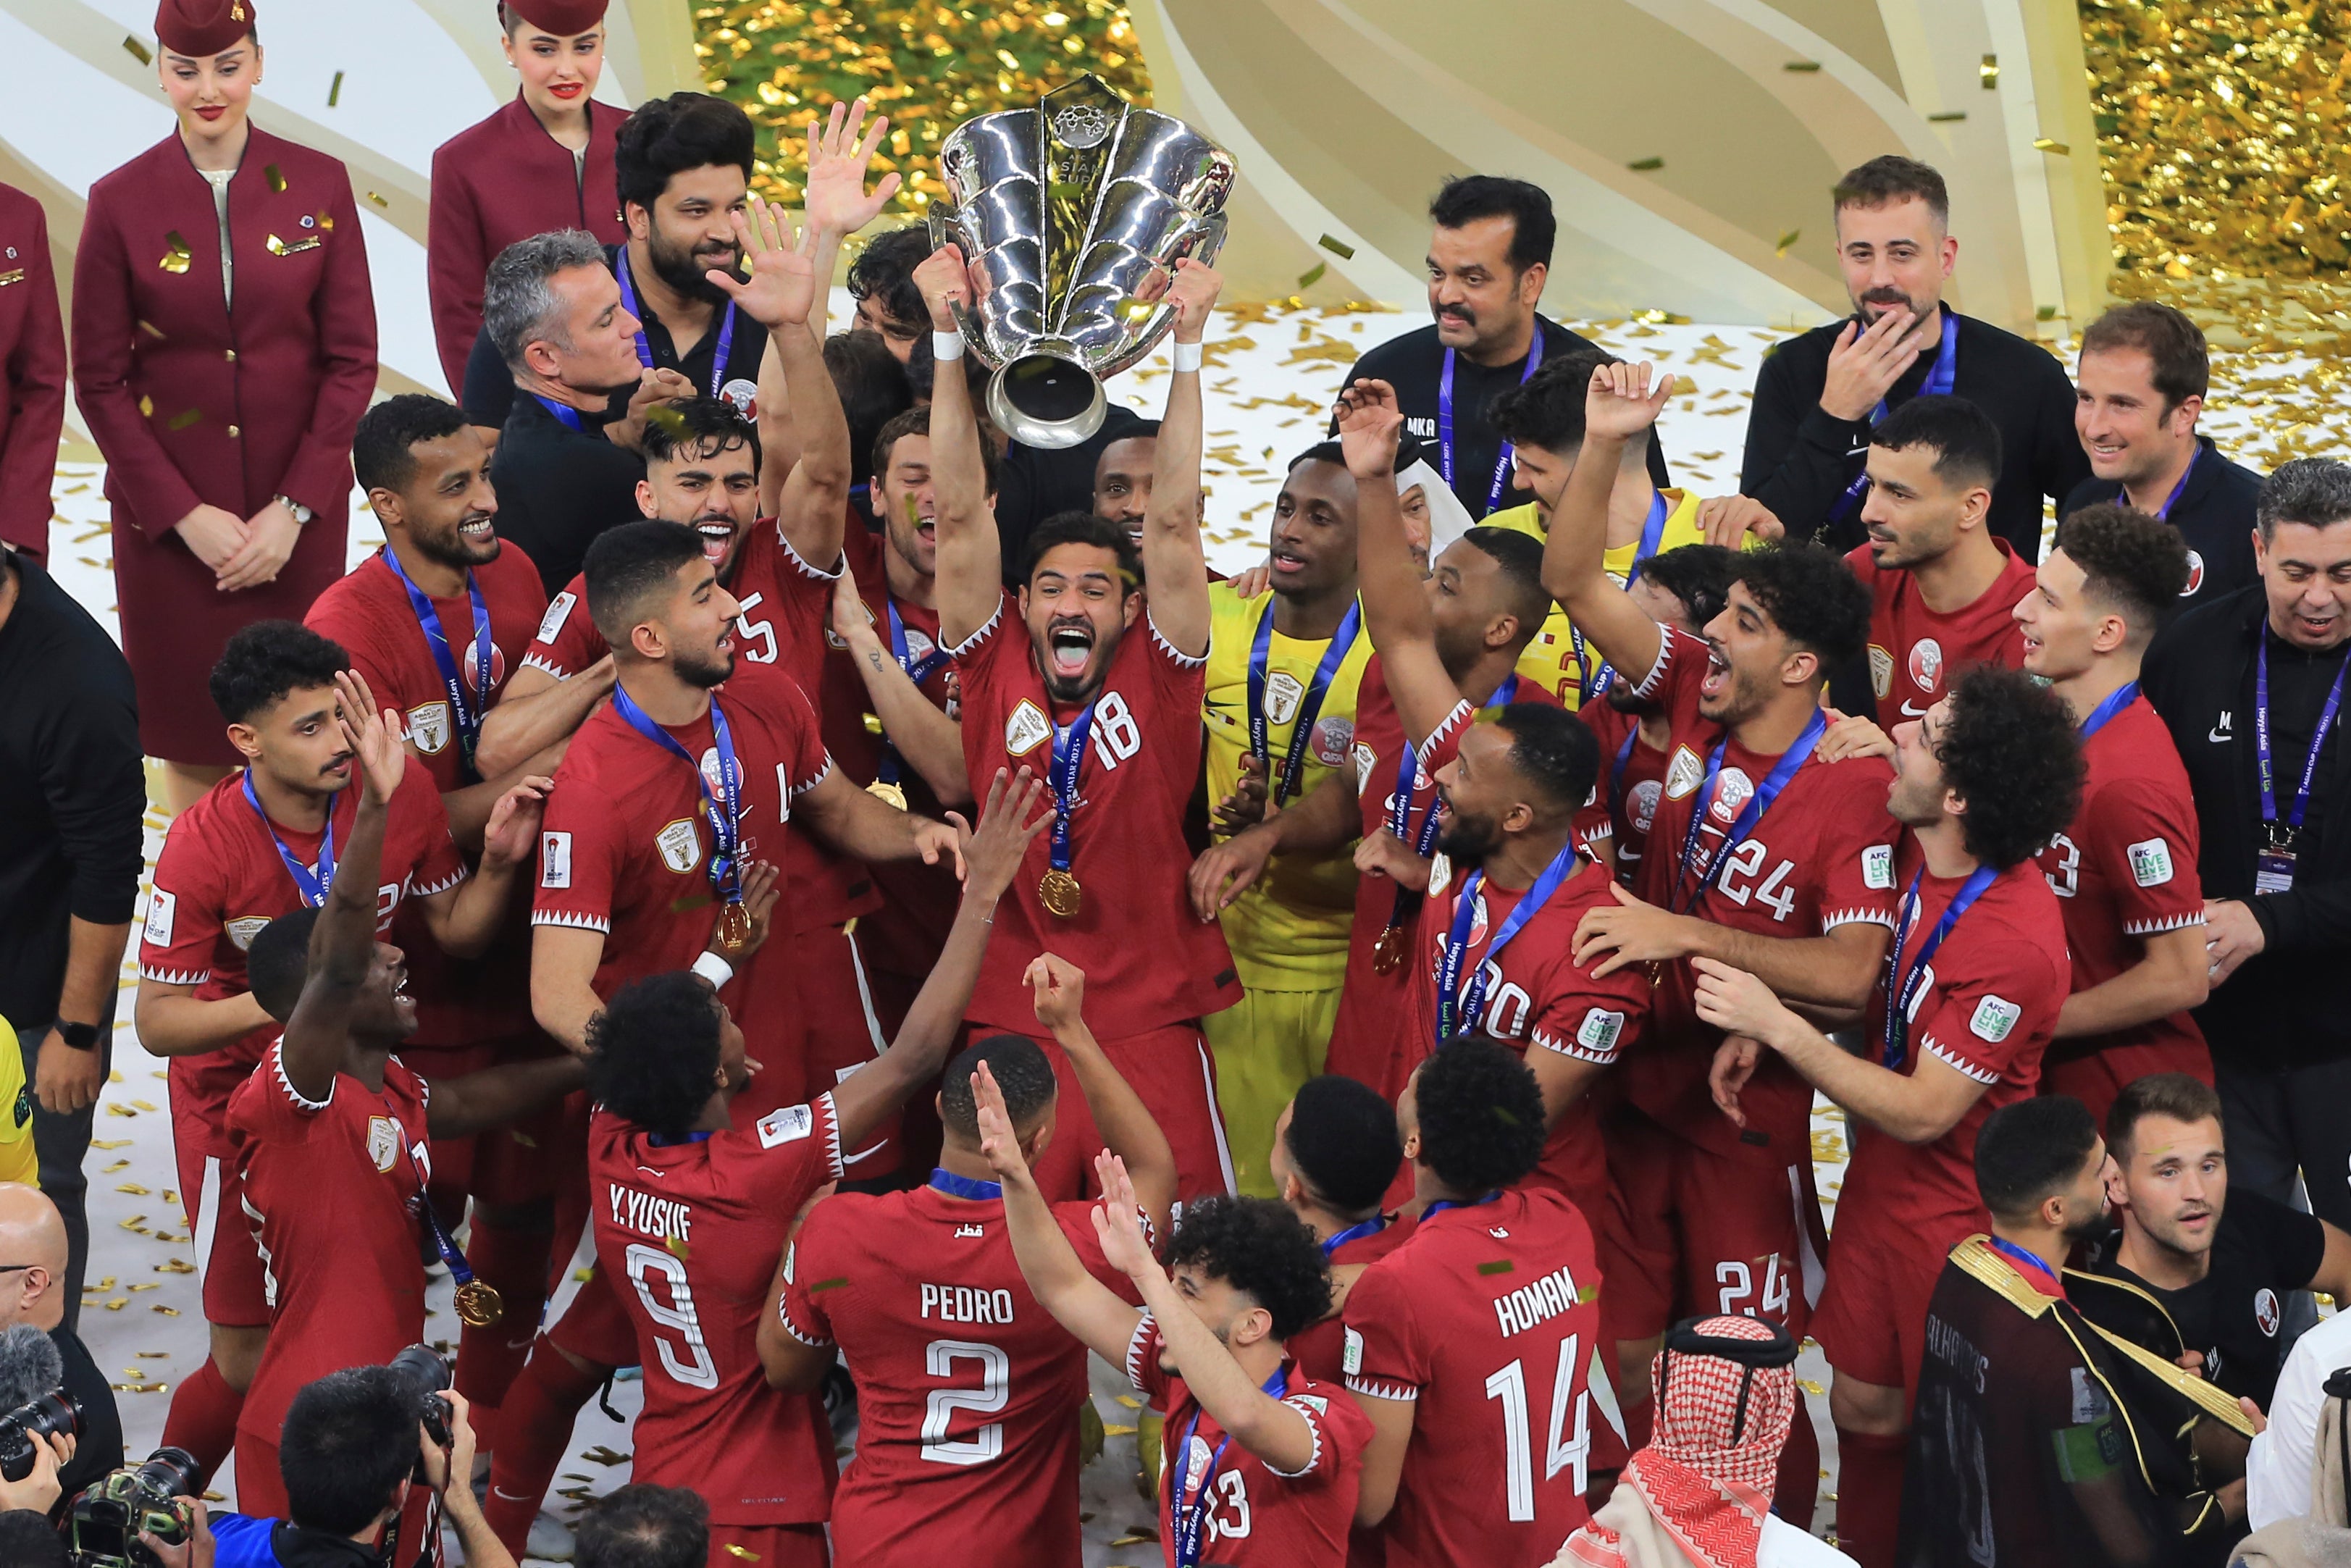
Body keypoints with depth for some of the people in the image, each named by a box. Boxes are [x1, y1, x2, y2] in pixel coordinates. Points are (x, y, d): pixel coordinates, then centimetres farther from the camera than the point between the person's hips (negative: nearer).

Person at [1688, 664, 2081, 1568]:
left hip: (1956, 1210, -8)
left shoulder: (2015, 944, -31)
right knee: (1862, 1400, 17)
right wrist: (1752, 1027, -5)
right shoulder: (1915, 853, -6)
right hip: (1880, 1180, 8)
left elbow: (1920, 1112, -26)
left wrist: (1776, 1024, -26)